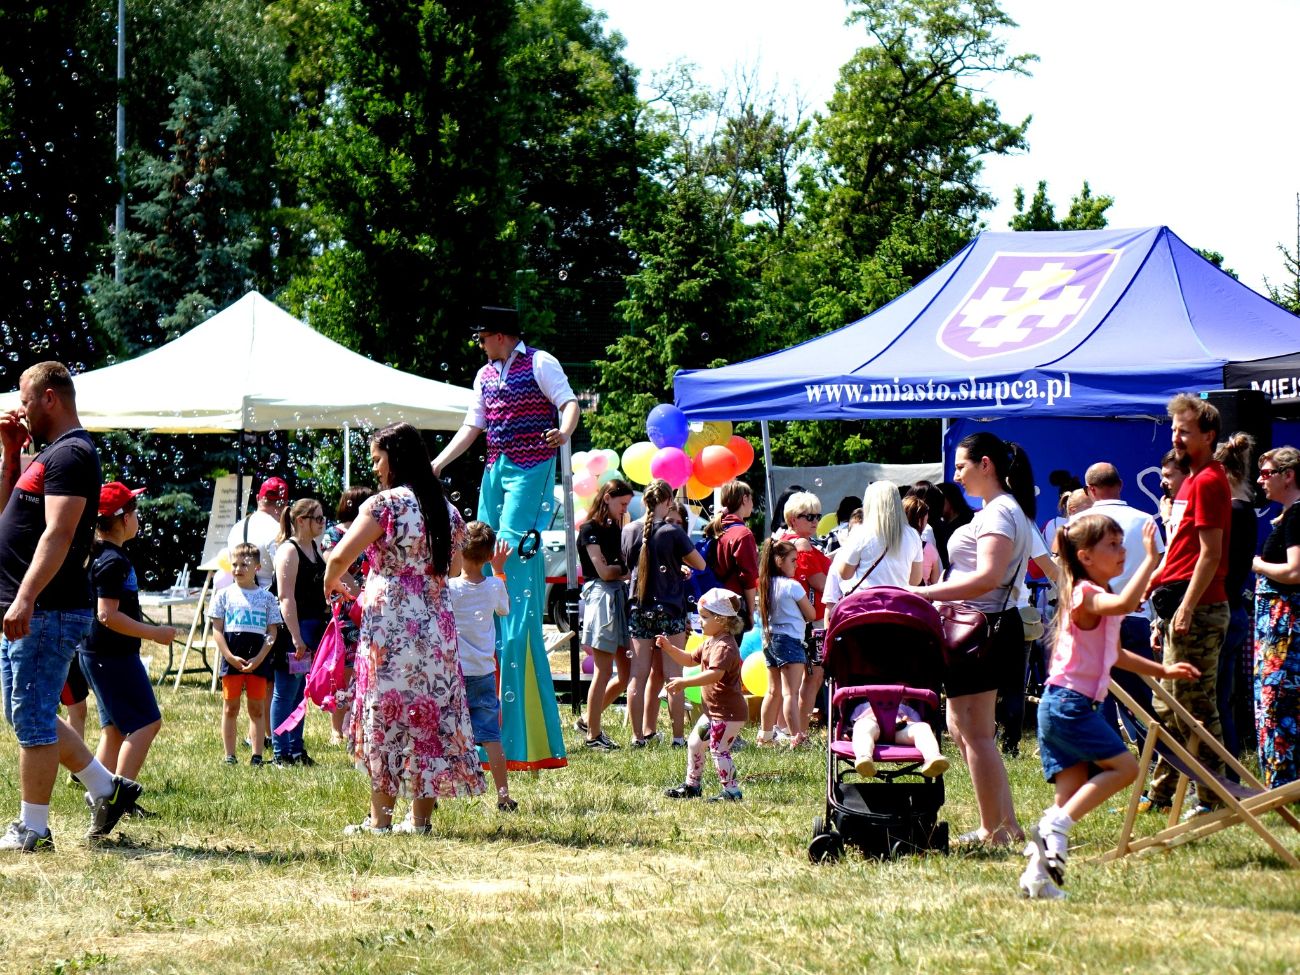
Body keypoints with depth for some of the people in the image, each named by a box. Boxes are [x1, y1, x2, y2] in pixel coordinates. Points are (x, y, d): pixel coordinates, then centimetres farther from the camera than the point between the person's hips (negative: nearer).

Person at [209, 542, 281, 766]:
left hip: (258, 660, 0)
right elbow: (217, 630, 2)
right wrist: (230, 657, -9)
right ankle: (229, 755, 8)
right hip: (231, 659, 0)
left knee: (257, 708, 3)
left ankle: (257, 755, 5)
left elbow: (272, 633, 3)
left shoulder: (267, 597, 6)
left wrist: (259, 659, -10)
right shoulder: (224, 595, 5)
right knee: (230, 707, 3)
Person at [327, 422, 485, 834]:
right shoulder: (445, 509, 9)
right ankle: (421, 816, 10)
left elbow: (340, 557, -12)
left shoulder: (384, 504, -11)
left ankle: (380, 819, 1)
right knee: (431, 714, 8)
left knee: (386, 715, -1)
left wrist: (330, 583, 9)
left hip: (390, 622, -6)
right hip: (436, 623, 6)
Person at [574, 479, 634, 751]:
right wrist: (628, 567, 1)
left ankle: (589, 720, 20)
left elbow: (622, 564, 10)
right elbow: (604, 571, -12)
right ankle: (593, 736, 1)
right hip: (600, 598, -9)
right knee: (604, 671, -6)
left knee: (627, 672, 7)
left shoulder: (615, 529, 19)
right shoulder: (590, 530, -6)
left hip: (620, 597, 9)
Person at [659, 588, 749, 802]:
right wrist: (670, 648, 12)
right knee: (694, 743, 16)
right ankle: (692, 785, 28)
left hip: (728, 712, -11)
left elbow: (715, 674, -36)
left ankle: (732, 791, -5)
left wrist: (685, 682, -40)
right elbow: (691, 660, 26)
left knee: (719, 749, -10)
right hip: (713, 710, 11)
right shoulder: (710, 642, 14)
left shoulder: (724, 646, -21)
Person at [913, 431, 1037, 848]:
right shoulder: (1012, 510, 18)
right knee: (961, 727, 15)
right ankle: (1007, 822, 15)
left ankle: (993, 831, 1)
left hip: (984, 628, -11)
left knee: (975, 731, -5)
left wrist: (929, 593, -25)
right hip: (997, 625, 11)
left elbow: (987, 578, -26)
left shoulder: (998, 513, -15)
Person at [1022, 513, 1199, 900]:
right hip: (1069, 704, -10)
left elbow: (1116, 655, 33)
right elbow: (1126, 603, -36)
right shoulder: (1086, 595, -13)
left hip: (1060, 708, 10)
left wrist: (1162, 671, 30)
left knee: (1072, 793, 5)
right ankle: (1055, 827, -10)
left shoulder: (1101, 599, 19)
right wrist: (1150, 560, -32)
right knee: (1124, 766, -7)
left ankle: (1036, 874, -1)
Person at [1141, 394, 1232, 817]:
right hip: (1178, 606, 10)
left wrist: (1186, 608, -21)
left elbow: (1210, 553, -18)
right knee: (1168, 707, 14)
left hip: (1198, 609, -10)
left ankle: (1212, 798, -3)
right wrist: (1156, 584, 22)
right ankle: (1162, 793, 21)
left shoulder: (1208, 482, -12)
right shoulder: (1192, 480, 19)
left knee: (1196, 707, -7)